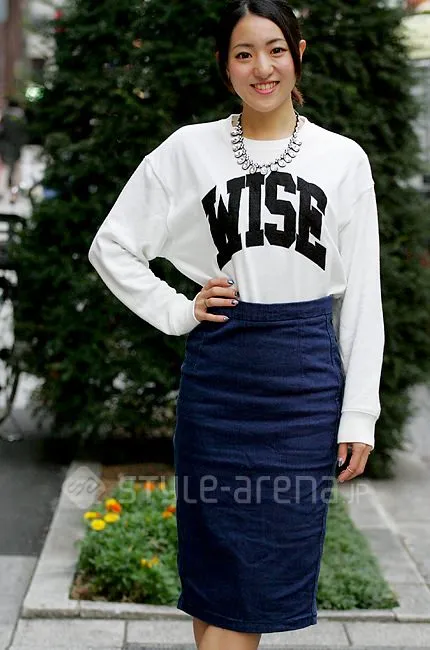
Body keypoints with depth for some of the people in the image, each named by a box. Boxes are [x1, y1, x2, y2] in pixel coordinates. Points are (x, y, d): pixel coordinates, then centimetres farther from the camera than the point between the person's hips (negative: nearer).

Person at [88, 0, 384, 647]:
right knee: (216, 566, 5)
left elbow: (362, 294, 3)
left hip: (307, 381, 1)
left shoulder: (343, 158, 3)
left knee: (276, 562, 8)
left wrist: (360, 414, 0)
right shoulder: (190, 149, 1)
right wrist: (177, 312, -2)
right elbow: (111, 246, 7)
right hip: (218, 376, 0)